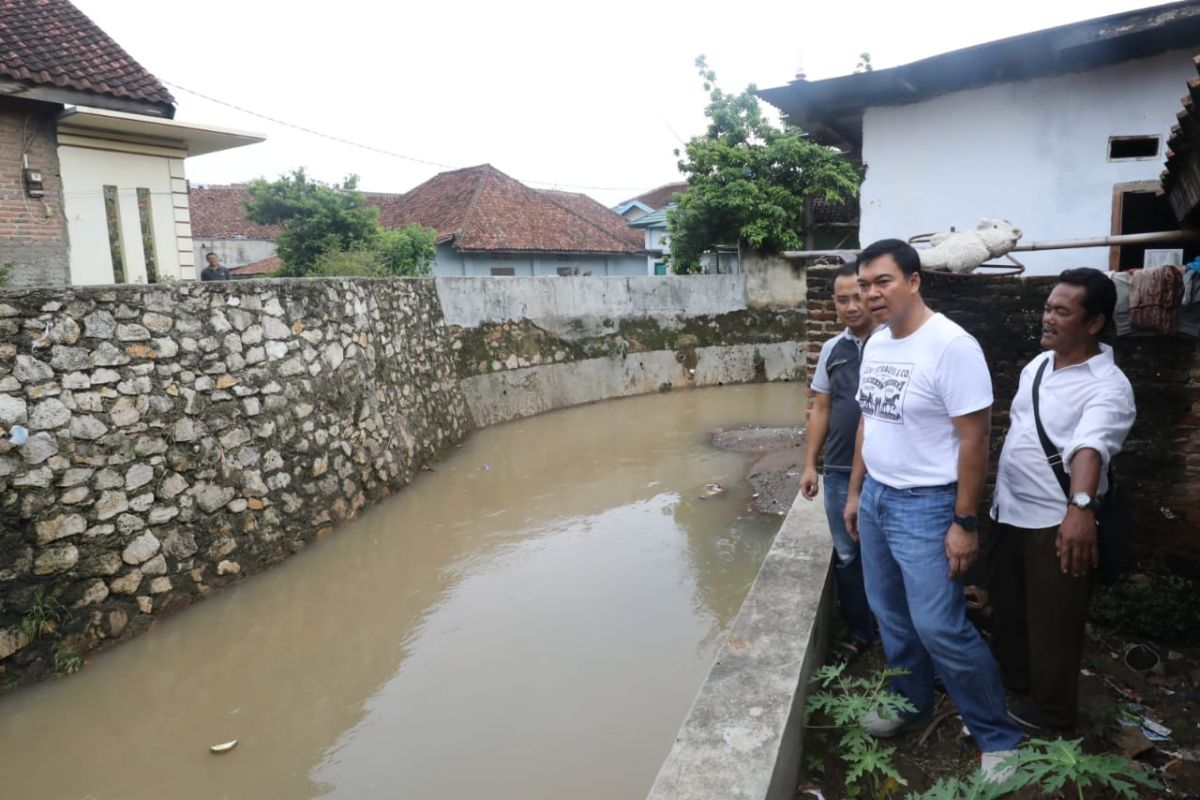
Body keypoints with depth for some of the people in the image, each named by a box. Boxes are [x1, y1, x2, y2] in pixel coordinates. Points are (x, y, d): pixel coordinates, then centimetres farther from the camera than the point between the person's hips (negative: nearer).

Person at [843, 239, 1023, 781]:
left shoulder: (951, 345, -19)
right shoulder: (875, 344, 6)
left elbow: (973, 439, -18)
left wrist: (963, 523, -16)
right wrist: (855, 493, 15)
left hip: (925, 506, -7)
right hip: (875, 497, 8)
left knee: (939, 627, -3)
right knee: (891, 616, 17)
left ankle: (998, 737, 18)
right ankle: (911, 703, 38)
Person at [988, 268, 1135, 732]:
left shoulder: (1108, 387, -20)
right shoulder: (1038, 364, 4)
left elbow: (1090, 447, -39)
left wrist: (1081, 505, -55)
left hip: (1057, 521, -8)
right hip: (1010, 510, 8)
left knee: (1052, 619, 7)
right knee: (1006, 602, 23)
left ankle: (1051, 709, 28)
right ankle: (1013, 677, 45)